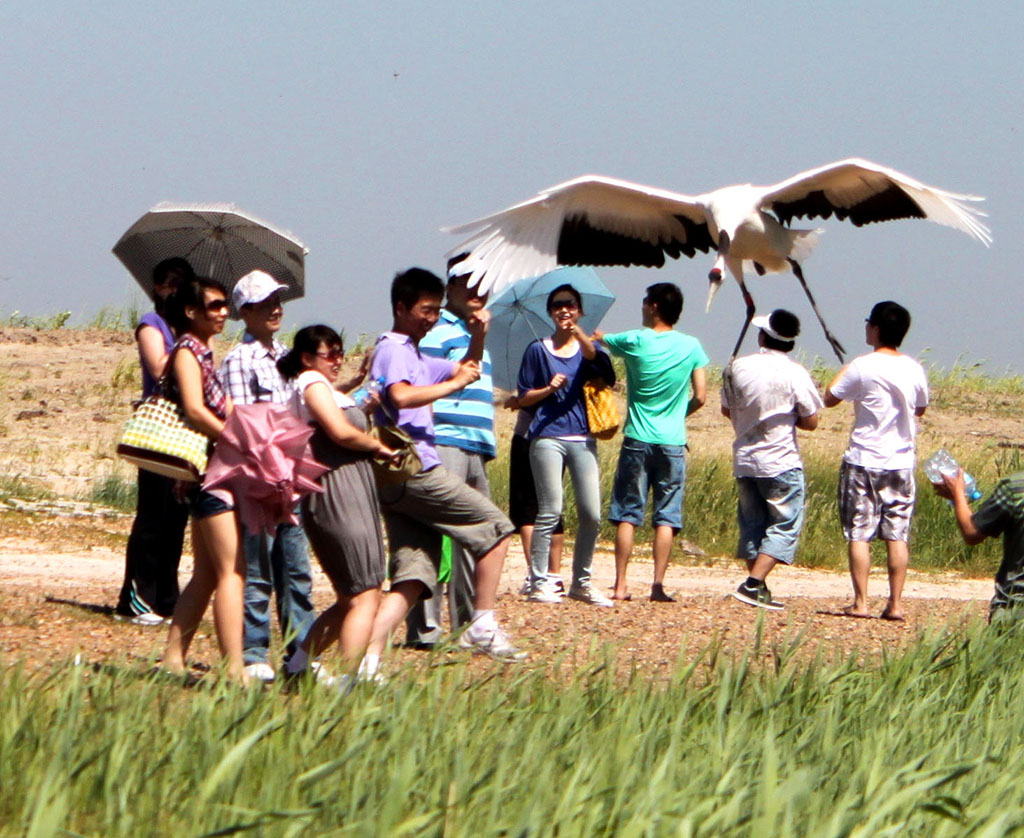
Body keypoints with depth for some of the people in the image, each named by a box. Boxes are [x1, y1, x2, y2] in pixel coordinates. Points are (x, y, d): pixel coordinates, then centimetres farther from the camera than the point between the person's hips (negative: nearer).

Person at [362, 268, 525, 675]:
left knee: (413, 576, 1)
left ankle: (369, 659, -11)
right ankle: (483, 626, -3)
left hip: (395, 483, 10)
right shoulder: (394, 350, -5)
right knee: (494, 526, -1)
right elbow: (401, 396, -25)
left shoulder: (413, 355, 26)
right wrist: (452, 384, -16)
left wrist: (477, 337, 21)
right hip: (413, 468, -10)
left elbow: (462, 371, 40)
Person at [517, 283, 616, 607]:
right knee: (550, 511, -8)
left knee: (592, 513, -3)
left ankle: (581, 582, 9)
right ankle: (539, 583, -4)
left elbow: (606, 373, -10)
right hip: (547, 437, -2)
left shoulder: (587, 348, 13)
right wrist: (548, 389, -8)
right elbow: (524, 398, 11)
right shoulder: (538, 350, 10)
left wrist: (581, 337, -22)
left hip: (582, 438, 2)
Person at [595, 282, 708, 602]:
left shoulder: (634, 341, -4)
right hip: (672, 442, 1)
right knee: (666, 516, 2)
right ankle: (658, 585, -5)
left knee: (627, 515, 4)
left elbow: (597, 339, 11)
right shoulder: (691, 347, 0)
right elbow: (700, 397, 1)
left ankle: (620, 585, 0)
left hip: (637, 440, -1)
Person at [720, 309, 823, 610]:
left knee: (752, 526, 15)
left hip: (745, 460, 4)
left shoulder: (737, 367, -1)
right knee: (784, 526, 1)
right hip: (781, 461, -4)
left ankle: (759, 589, 14)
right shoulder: (795, 374, -12)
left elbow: (727, 409, 11)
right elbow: (810, 422, -8)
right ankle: (753, 585, -13)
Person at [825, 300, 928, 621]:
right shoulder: (913, 370, 2)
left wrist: (844, 370, 14)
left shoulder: (862, 367, -12)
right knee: (897, 535, 5)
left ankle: (860, 602, -2)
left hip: (863, 461, -4)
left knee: (859, 534, 2)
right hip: (901, 462, 4)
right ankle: (895, 604, 2)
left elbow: (830, 398, -1)